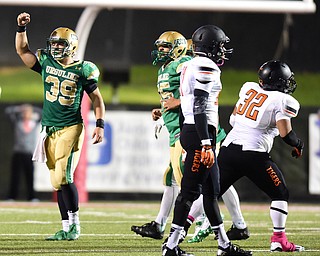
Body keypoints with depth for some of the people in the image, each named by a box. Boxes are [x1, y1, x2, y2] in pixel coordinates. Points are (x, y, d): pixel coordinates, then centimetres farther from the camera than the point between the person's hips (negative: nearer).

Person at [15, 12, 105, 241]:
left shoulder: (82, 70, -3)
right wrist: (21, 28, 0)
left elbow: (97, 98, 4)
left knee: (63, 177, -17)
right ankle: (67, 228, 11)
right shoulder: (46, 63, 7)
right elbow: (22, 50, 13)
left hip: (71, 128, -5)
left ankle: (75, 224, -7)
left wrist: (100, 125, -3)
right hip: (50, 130, 5)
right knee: (58, 182, 6)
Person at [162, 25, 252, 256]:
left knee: (211, 191, 13)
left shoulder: (190, 67, 17)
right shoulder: (206, 68, -13)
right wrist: (206, 144, -23)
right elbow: (199, 108, -20)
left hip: (190, 131, 10)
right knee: (190, 189, -8)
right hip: (200, 133, -10)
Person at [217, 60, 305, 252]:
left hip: (228, 149, 5)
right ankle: (279, 240, 2)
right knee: (280, 194, 9)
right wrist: (298, 145, 8)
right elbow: (285, 133, -11)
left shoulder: (249, 88, 13)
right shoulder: (282, 101, -4)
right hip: (253, 153, -5)